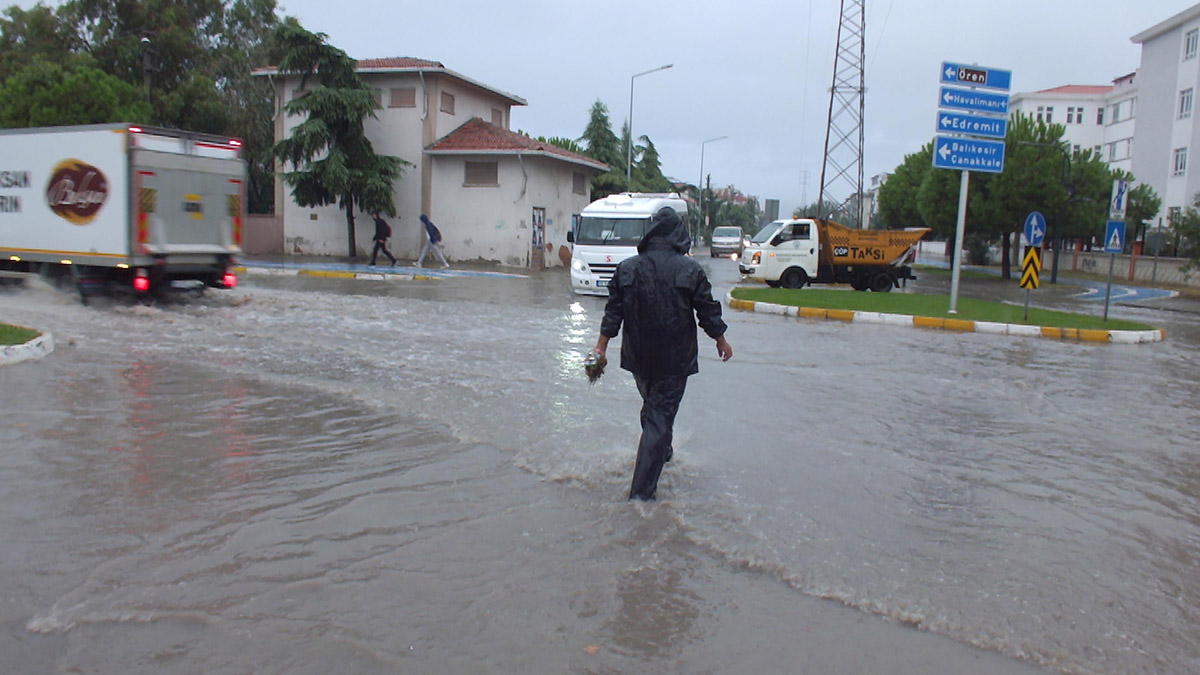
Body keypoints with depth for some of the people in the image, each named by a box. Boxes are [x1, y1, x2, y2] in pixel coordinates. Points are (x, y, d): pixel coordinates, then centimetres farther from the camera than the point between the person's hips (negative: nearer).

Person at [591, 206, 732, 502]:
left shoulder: (627, 268, -4)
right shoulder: (690, 269, -10)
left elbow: (613, 313, -1)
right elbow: (708, 312, -3)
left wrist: (601, 347, 8)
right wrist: (721, 341, 13)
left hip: (638, 356, 3)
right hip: (675, 359, -3)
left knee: (652, 406, 27)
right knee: (661, 416, 0)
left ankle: (663, 452, 50)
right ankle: (642, 492, -2)